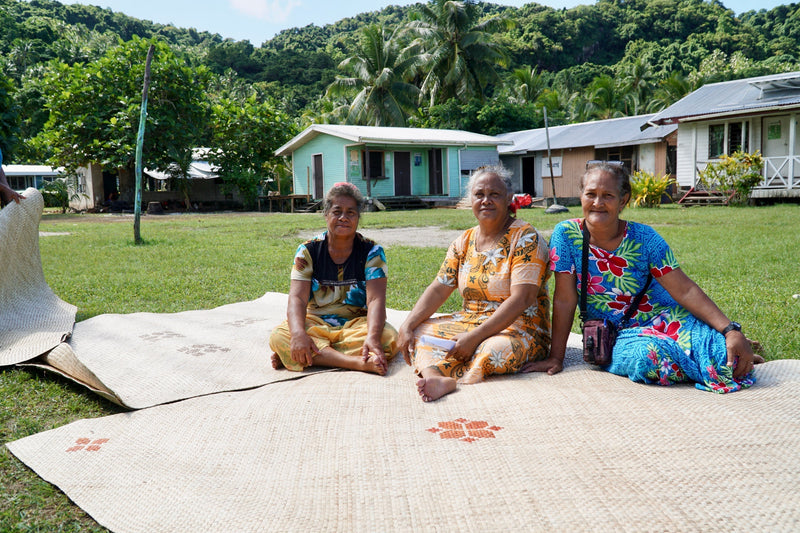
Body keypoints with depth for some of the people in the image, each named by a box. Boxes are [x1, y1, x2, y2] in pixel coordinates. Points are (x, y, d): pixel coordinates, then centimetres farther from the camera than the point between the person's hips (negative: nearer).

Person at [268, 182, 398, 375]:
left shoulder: (372, 252, -4)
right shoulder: (308, 251, -1)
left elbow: (376, 299, -16)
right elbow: (297, 298, -11)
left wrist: (372, 336, -37)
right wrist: (298, 334, -32)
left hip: (356, 324, 0)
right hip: (316, 324, 1)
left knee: (388, 337, -32)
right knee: (278, 336, -28)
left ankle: (295, 357, -27)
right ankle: (359, 362, -38)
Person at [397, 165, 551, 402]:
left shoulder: (525, 238, -11)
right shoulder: (464, 242, 9)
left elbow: (521, 300, -20)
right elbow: (438, 289, 4)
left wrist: (475, 337, -27)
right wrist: (407, 325, -11)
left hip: (517, 328, -6)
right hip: (469, 322, 6)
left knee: (495, 350, -38)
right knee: (419, 332, -15)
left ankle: (434, 370, -24)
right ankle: (437, 379, -42)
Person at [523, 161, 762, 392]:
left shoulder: (643, 237, -9)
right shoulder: (566, 234, -12)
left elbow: (685, 290, -10)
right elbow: (564, 300, -10)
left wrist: (731, 331, -21)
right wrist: (556, 358, -10)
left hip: (662, 318, 1)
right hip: (615, 337, -1)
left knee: (720, 353, -26)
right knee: (648, 356, -35)